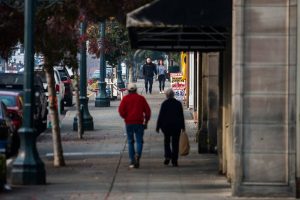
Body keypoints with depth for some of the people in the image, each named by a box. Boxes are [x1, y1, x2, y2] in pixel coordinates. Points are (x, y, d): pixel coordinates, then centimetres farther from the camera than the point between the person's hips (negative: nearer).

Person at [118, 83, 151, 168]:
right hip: (139, 122, 0)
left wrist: (125, 117, 10)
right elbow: (147, 111, 4)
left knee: (130, 142, 7)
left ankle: (132, 161, 4)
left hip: (129, 123, 0)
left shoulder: (125, 98, 2)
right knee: (139, 141, 3)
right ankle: (138, 154, -25)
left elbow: (121, 110, -7)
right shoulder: (141, 98, 5)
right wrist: (146, 121, 13)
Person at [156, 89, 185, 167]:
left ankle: (167, 156, -5)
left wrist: (158, 126, 0)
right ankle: (174, 160, 0)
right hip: (176, 126, 2)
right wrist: (183, 126, 13)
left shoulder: (164, 104, -7)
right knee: (175, 143, 4)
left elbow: (160, 116, -6)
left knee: (167, 141, 13)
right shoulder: (178, 103, 1)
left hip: (166, 125, -2)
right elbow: (181, 116, 6)